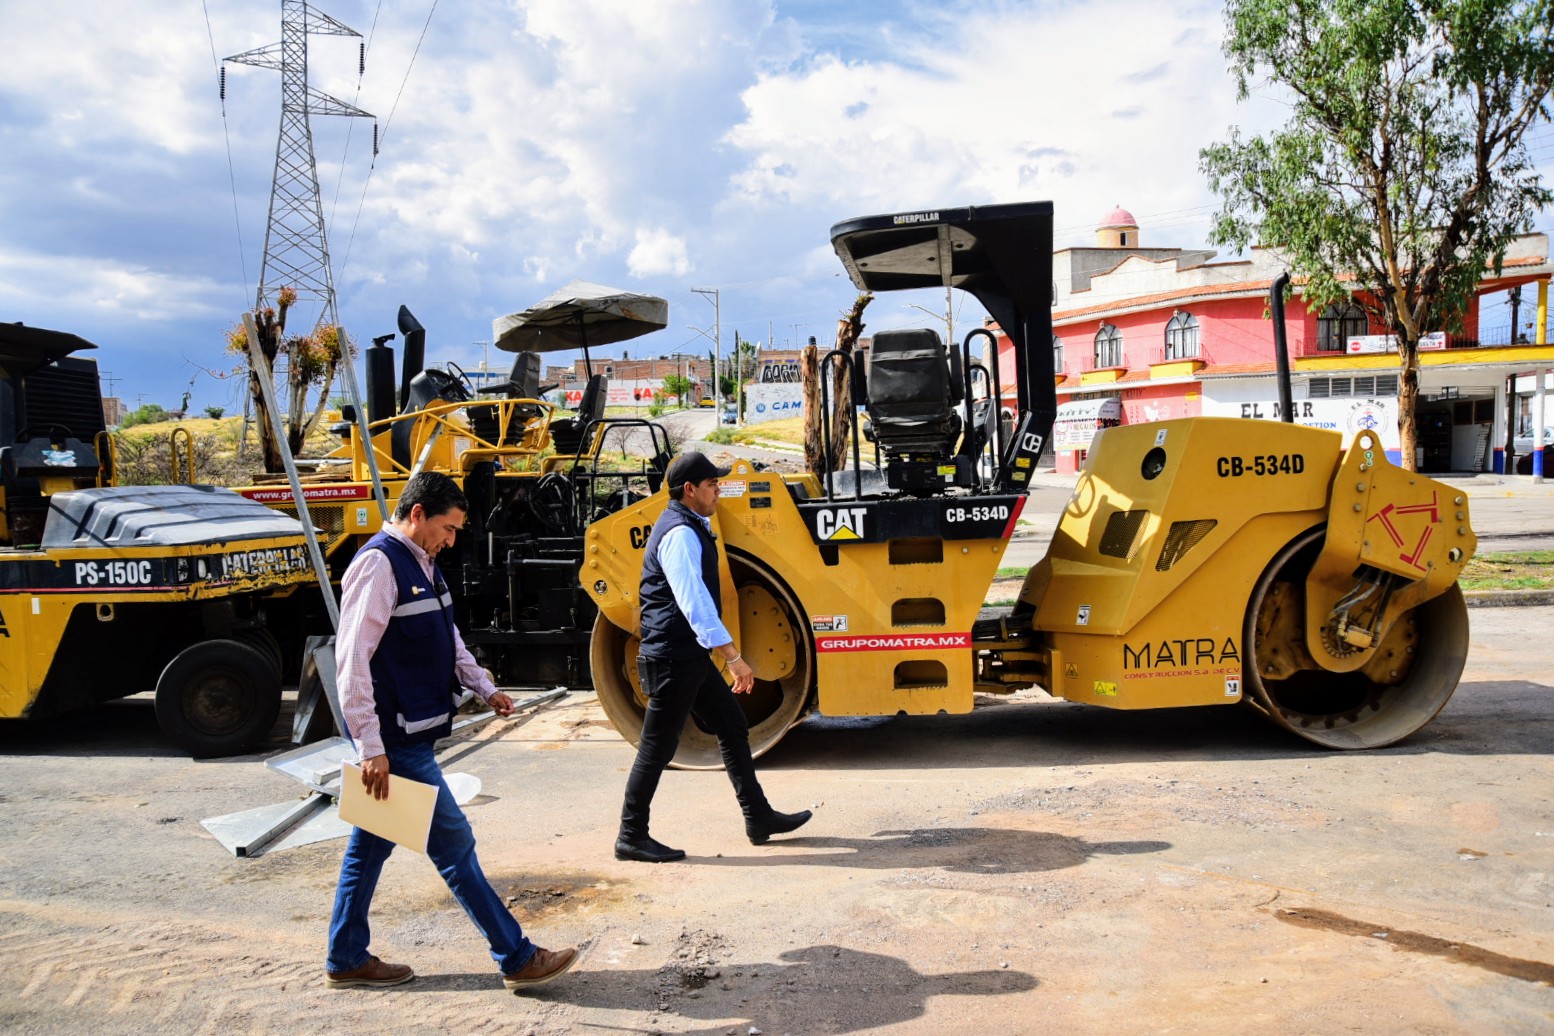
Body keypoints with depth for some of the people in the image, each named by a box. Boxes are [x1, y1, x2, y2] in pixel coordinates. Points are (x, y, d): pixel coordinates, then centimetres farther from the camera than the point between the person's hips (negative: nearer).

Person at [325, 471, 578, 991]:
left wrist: (485, 688, 12)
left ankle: (346, 959, 30)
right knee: (454, 843, -2)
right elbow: (352, 661, -23)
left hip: (409, 733, 9)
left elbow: (449, 637, 23)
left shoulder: (421, 563, 11)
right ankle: (517, 959, 7)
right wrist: (372, 747, -24)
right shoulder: (379, 564, -19)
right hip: (395, 739, -9)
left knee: (371, 843, 17)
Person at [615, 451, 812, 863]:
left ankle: (758, 817, 21)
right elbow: (695, 602, -27)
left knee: (733, 728, 13)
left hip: (691, 656, 10)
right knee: (658, 747, -1)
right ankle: (632, 836, 11)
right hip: (672, 659, -10)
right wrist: (733, 657, -28)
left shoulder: (691, 528, 13)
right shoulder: (680, 535, -19)